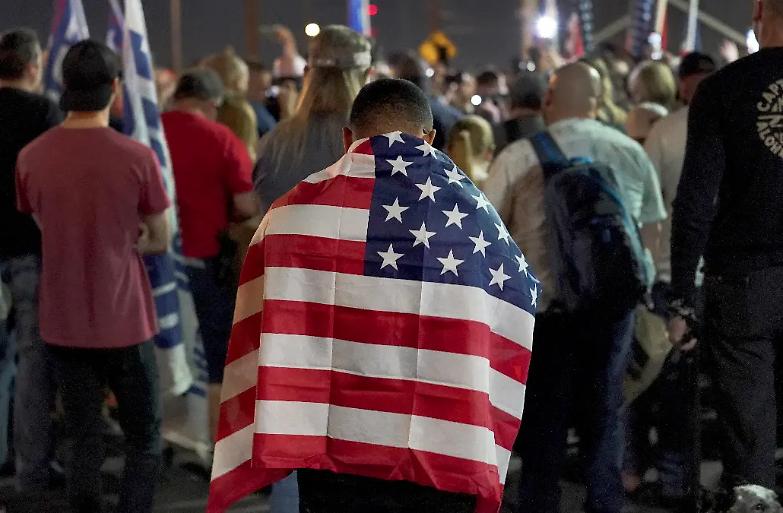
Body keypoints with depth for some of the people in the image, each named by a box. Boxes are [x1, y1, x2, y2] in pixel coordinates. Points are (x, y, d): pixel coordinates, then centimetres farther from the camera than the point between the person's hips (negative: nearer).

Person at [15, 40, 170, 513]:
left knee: (84, 443, 14)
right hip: (124, 322, -3)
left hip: (64, 325, 3)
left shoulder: (32, 157, -5)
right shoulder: (137, 157, -14)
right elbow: (160, 242, -3)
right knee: (145, 440, 11)